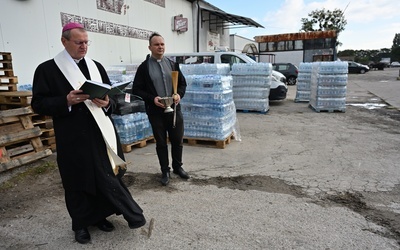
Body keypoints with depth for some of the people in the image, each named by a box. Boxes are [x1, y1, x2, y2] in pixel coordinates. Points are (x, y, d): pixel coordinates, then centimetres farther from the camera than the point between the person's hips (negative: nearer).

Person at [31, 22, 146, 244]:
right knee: (78, 182, 8)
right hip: (73, 137, -3)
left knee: (107, 176, 8)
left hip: (100, 132, 4)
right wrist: (67, 101, -19)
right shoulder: (47, 69, -1)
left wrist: (107, 103, -11)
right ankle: (81, 224, 27)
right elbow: (38, 104, -4)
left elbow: (112, 97, 12)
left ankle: (100, 216, 29)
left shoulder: (96, 66, 11)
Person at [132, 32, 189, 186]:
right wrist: (152, 98, -16)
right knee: (161, 143, 9)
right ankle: (165, 171, 24)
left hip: (174, 109, 3)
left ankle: (177, 167, 31)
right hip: (156, 111, -2)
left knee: (177, 140, 10)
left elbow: (182, 83, 13)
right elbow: (136, 89, -2)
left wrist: (179, 94, -7)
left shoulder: (173, 64, 8)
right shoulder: (144, 67, -1)